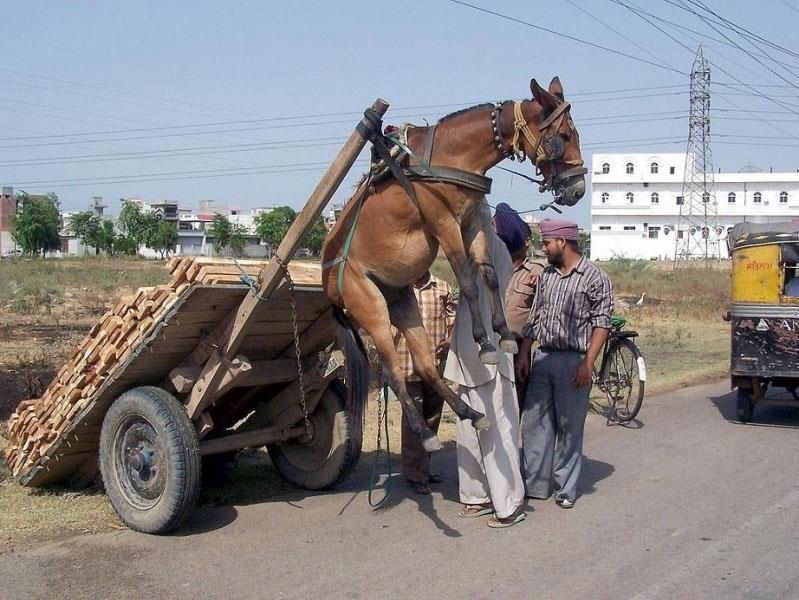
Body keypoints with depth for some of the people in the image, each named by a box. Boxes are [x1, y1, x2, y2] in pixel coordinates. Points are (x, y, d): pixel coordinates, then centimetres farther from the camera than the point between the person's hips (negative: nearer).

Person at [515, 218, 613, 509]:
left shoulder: (595, 278, -6)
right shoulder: (546, 276, 12)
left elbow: (601, 324, -9)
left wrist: (587, 364, -15)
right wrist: (523, 354, 9)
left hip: (573, 361, -6)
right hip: (543, 357, 6)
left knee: (569, 427, 3)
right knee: (534, 422, 7)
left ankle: (566, 488, 14)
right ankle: (535, 483, 17)